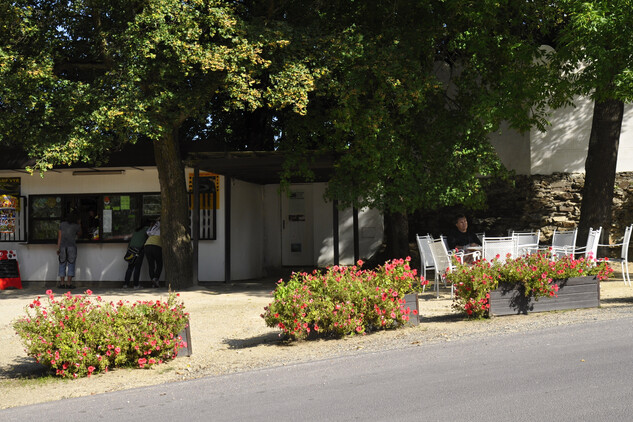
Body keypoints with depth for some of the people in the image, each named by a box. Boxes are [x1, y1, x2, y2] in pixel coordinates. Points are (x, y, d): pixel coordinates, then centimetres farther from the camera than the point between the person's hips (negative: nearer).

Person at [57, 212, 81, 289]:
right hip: (72, 247, -2)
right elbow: (79, 234, 22)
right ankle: (69, 283, -3)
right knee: (71, 265, 1)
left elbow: (59, 236, 4)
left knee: (62, 265, 6)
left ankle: (62, 283, 4)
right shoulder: (76, 226, 2)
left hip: (62, 246, 2)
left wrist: (58, 248, 4)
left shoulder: (62, 224, 7)